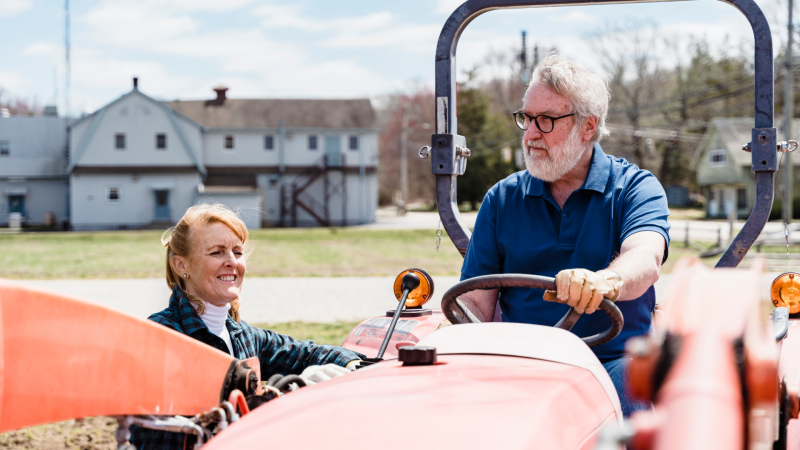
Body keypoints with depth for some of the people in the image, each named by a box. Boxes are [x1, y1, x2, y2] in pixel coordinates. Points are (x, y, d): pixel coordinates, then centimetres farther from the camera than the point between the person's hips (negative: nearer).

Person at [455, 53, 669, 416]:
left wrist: (605, 282, -41)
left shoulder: (635, 188, 5)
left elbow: (645, 260, -17)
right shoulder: (501, 199, 14)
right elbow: (476, 304, 9)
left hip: (611, 361, -1)